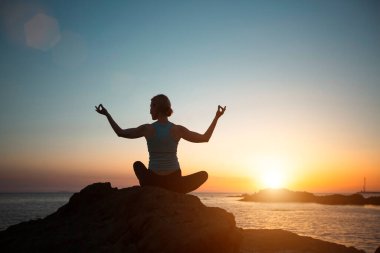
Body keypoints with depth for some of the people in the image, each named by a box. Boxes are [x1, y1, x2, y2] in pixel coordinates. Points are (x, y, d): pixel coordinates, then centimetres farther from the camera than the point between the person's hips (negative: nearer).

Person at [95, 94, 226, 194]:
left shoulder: (147, 129, -7)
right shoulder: (177, 129, -7)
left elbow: (120, 132, 6)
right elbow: (205, 138, 2)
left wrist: (107, 114, 16)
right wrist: (216, 118, 10)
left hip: (153, 182, 2)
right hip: (174, 183, -2)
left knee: (137, 164, 35)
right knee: (204, 174, 24)